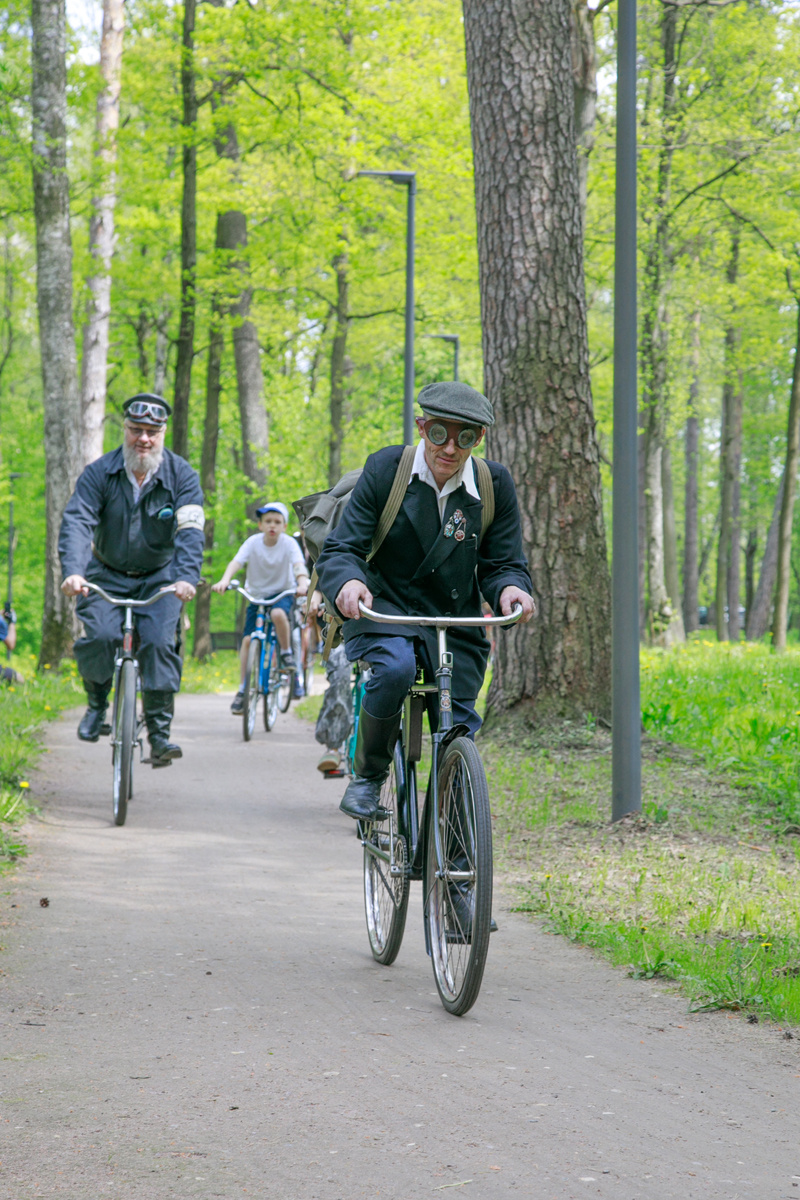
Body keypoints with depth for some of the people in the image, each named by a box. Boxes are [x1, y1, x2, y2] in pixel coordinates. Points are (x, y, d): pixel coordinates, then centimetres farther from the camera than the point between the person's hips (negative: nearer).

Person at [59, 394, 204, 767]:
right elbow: (77, 522, -24)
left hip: (160, 578, 0)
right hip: (107, 576, 0)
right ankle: (97, 703, 7)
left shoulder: (181, 475, -13)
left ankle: (159, 733, -12)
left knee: (159, 642, -20)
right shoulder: (99, 473, -13)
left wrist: (187, 577, -42)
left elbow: (190, 530, -25)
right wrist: (73, 571, -42)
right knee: (100, 636, -23)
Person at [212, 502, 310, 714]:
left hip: (282, 594, -2)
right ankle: (243, 689, 3)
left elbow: (299, 565, -28)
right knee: (247, 639, -7)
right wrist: (225, 581, -44)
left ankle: (286, 653, -10)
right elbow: (236, 562, -24)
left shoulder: (289, 543, -13)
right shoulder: (253, 543, -11)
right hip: (256, 594, 2)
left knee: (278, 614, -36)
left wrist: (303, 584, -49)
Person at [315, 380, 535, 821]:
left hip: (455, 621, 2)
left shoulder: (494, 485, -4)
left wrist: (510, 588, -26)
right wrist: (347, 582, -35)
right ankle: (367, 776, -10)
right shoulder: (385, 469, -9)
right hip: (384, 606, -2)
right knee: (394, 669, -34)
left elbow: (504, 564, 0)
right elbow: (340, 548, -11)